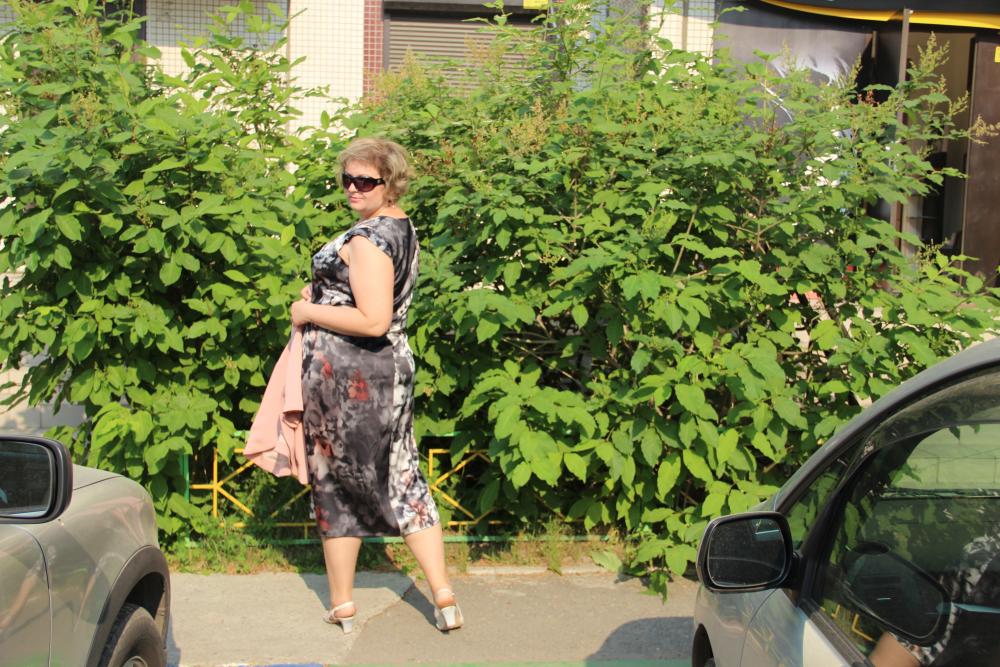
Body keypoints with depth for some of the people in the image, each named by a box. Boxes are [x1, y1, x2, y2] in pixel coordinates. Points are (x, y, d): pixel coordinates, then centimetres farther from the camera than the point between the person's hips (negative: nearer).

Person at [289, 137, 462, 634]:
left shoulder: (367, 238, -19)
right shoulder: (402, 227, 12)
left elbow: (373, 321, -26)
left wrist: (309, 312, -14)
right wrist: (322, 291, 13)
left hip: (347, 375, -9)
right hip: (391, 367, 9)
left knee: (337, 482, 7)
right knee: (400, 478, 12)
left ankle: (341, 605, 20)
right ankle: (444, 596, 12)